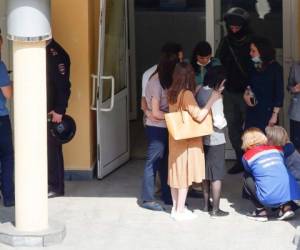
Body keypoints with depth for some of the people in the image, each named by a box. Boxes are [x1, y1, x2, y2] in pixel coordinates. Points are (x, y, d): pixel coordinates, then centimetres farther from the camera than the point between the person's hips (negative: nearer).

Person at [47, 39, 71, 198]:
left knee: (53, 148, -1)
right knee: (46, 148, 11)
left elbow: (63, 85, -18)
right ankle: (49, 184, 19)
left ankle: (56, 188, 7)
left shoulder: (56, 54, -15)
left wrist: (59, 111, -19)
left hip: (52, 112, -8)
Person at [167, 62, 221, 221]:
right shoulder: (187, 94, -20)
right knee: (185, 172, 0)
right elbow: (199, 116, -24)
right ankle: (180, 211, 3)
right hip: (188, 140, -8)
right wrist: (212, 99, -17)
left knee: (176, 171, 13)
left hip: (175, 138, 8)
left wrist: (195, 93, 14)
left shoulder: (172, 93, 2)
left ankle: (175, 207, 21)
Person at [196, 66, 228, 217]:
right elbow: (218, 121, -21)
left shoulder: (200, 92, 3)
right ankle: (215, 209, 5)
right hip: (216, 140, -8)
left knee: (206, 174, 18)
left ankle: (206, 205, 27)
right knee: (217, 176, 1)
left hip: (203, 139, 8)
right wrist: (224, 122, -2)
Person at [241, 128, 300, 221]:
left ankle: (261, 211, 10)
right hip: (290, 193, 4)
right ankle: (286, 206, 14)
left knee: (247, 179, 19)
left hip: (269, 199, -4)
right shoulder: (277, 149, 17)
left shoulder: (247, 156, 7)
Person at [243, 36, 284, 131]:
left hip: (267, 112, -5)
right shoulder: (254, 67, 10)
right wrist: (246, 94, 0)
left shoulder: (275, 67, -6)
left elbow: (279, 92, -7)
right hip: (252, 110, 5)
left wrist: (275, 114, -11)